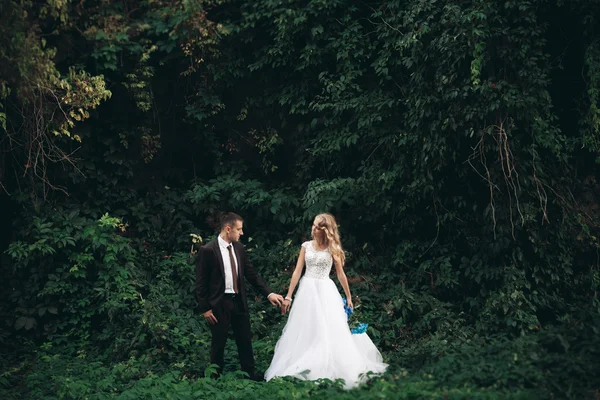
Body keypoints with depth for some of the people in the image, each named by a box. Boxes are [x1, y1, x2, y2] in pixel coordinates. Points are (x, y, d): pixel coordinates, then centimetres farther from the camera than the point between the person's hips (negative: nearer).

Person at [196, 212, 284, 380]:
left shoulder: (239, 248, 5)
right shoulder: (207, 251, -13)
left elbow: (251, 273, 9)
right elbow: (201, 283, -10)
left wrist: (269, 293, 1)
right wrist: (205, 309, -10)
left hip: (239, 301, 5)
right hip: (219, 304, -5)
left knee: (245, 341, 12)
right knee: (218, 343, 8)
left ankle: (249, 373, 24)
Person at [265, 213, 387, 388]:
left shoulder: (332, 248, -3)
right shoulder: (306, 246, 3)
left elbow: (340, 274, 3)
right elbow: (297, 271, 2)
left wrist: (349, 297, 5)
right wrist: (288, 296, -1)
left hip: (326, 290, -2)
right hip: (307, 290, 2)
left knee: (330, 331, -2)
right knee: (303, 331, 5)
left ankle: (330, 370, 9)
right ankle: (301, 369, 14)